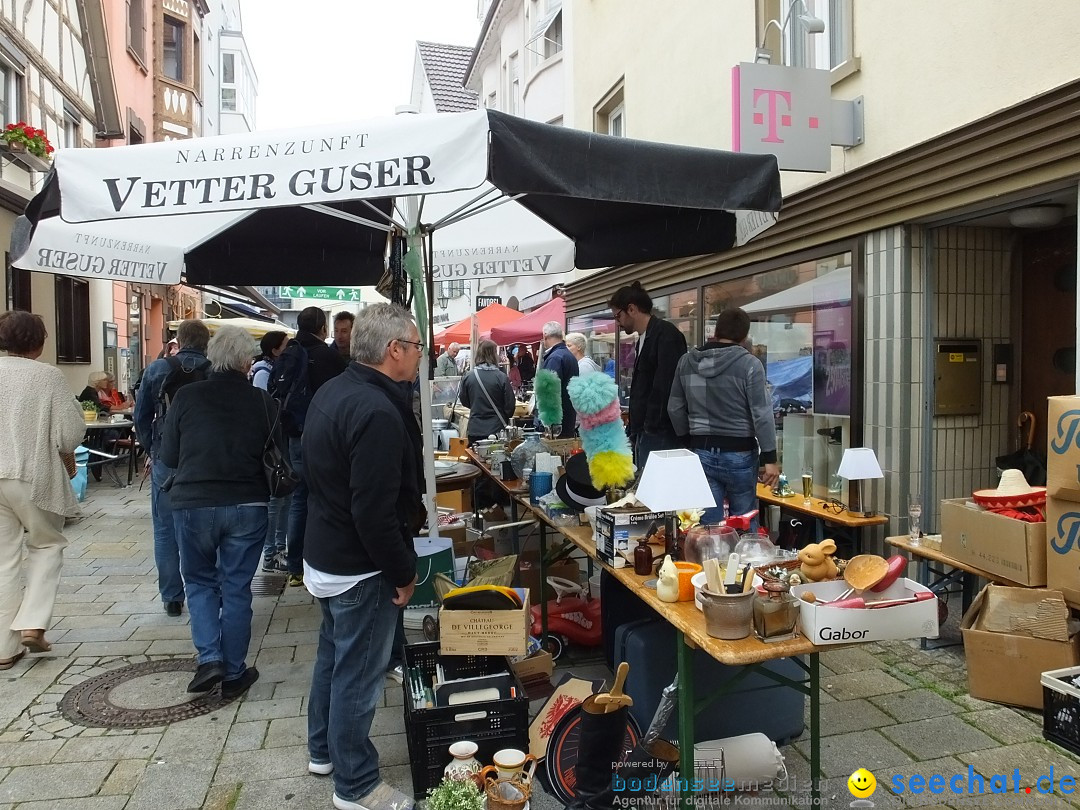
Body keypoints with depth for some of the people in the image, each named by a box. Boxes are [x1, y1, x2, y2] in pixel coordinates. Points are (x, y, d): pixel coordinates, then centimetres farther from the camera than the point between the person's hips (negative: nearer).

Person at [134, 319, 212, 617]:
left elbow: (141, 417, 5)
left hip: (166, 459, 1)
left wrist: (151, 450, 15)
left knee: (166, 530, 10)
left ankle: (172, 597, 14)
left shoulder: (156, 369, 1)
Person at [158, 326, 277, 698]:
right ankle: (233, 674, 18)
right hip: (247, 505, 0)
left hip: (192, 503, 0)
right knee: (236, 587, 11)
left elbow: (168, 457, 0)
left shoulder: (186, 396, -6)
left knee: (199, 581, 20)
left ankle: (209, 658, 8)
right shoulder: (263, 401, -8)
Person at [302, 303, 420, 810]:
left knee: (332, 655, 24)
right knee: (358, 674, 5)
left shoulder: (332, 392, 5)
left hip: (323, 555, 10)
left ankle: (323, 749, 43)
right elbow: (374, 512, -29)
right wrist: (403, 572, -17)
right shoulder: (378, 412, -27)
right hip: (361, 569, -10)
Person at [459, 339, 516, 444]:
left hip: (475, 430, 2)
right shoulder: (502, 378, -12)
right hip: (497, 429, -2)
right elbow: (510, 405, -6)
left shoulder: (467, 377, -6)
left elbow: (464, 401, 9)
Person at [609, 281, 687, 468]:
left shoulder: (666, 333, -11)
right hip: (644, 433, 9)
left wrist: (653, 427, -19)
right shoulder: (643, 339, 19)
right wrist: (633, 432, 19)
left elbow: (665, 387, -19)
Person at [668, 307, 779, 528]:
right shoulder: (749, 364, -11)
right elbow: (762, 414, -12)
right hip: (739, 453, -3)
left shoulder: (687, 361, 3)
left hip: (701, 452, 3)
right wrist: (769, 458, -7)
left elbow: (675, 408, 9)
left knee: (708, 524, 8)